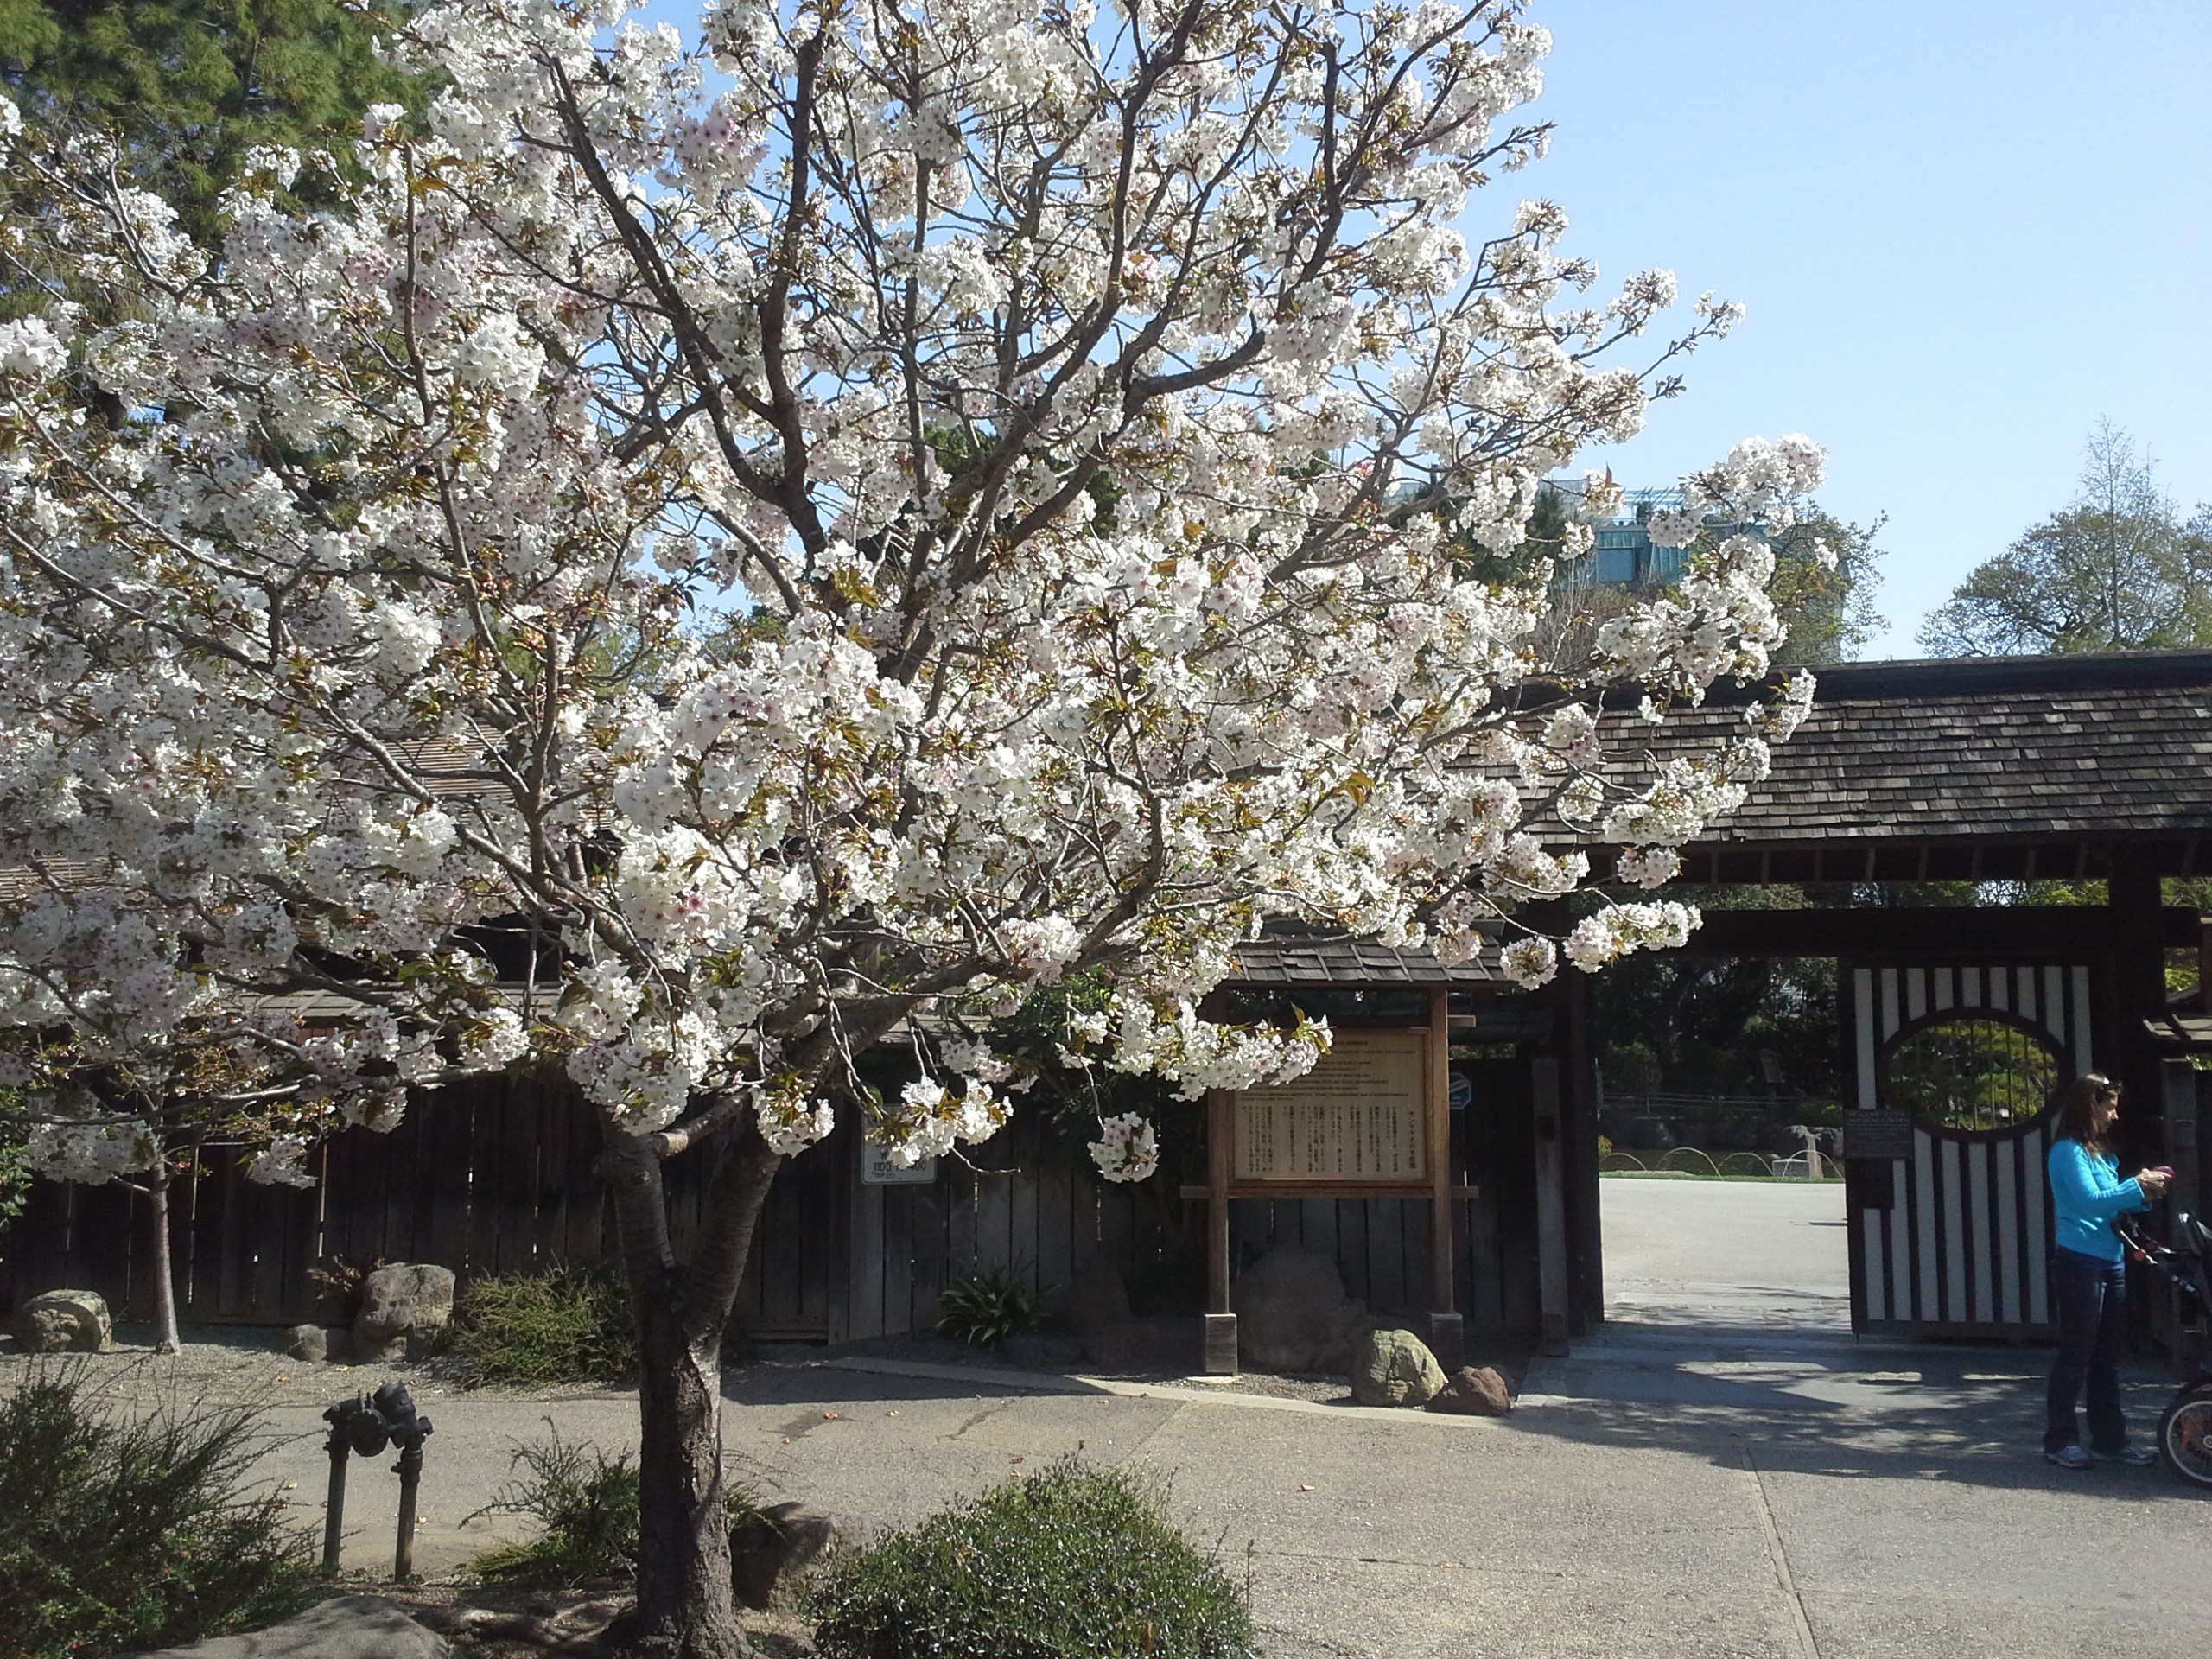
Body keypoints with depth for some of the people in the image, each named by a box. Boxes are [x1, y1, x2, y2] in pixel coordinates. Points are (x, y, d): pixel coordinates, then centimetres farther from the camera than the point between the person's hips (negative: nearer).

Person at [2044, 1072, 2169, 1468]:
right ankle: (2059, 1439, 4)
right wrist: (2137, 1186, -15)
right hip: (2079, 1263, -9)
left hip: (2111, 1263, 9)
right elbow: (2090, 1201, -20)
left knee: (2108, 1355, 12)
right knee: (2075, 1354, -4)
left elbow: (2111, 1207, 18)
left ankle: (2109, 1439, 18)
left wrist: (2143, 1191, 3)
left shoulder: (2102, 1153, 16)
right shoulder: (2068, 1151, -10)